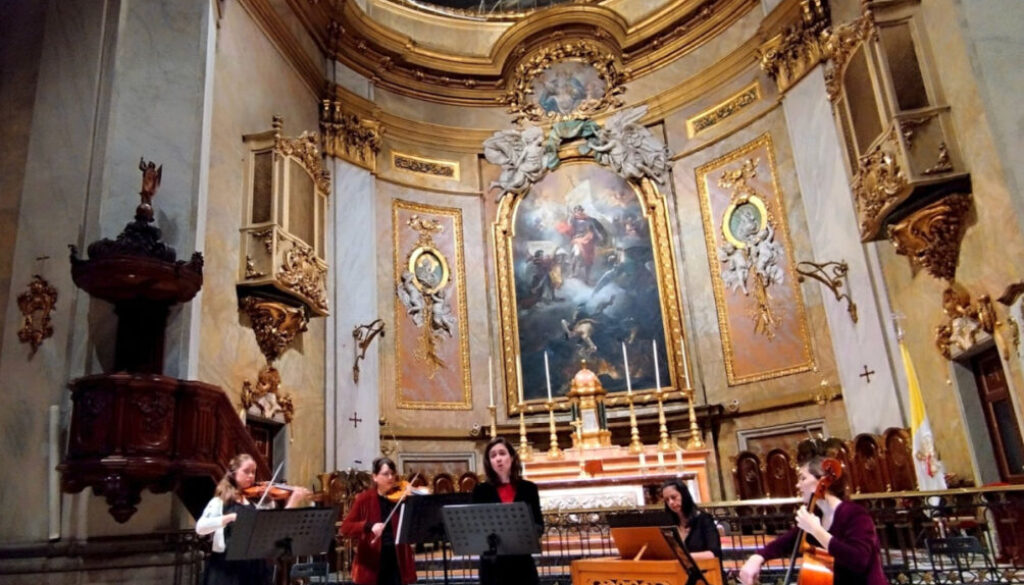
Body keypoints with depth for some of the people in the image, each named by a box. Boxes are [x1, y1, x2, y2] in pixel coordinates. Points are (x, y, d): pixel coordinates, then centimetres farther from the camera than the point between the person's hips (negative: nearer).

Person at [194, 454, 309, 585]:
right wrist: (230, 517, -28)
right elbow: (200, 527, -15)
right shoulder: (220, 501, 0)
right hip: (226, 567, -3)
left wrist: (293, 502, -11)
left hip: (255, 566, 3)